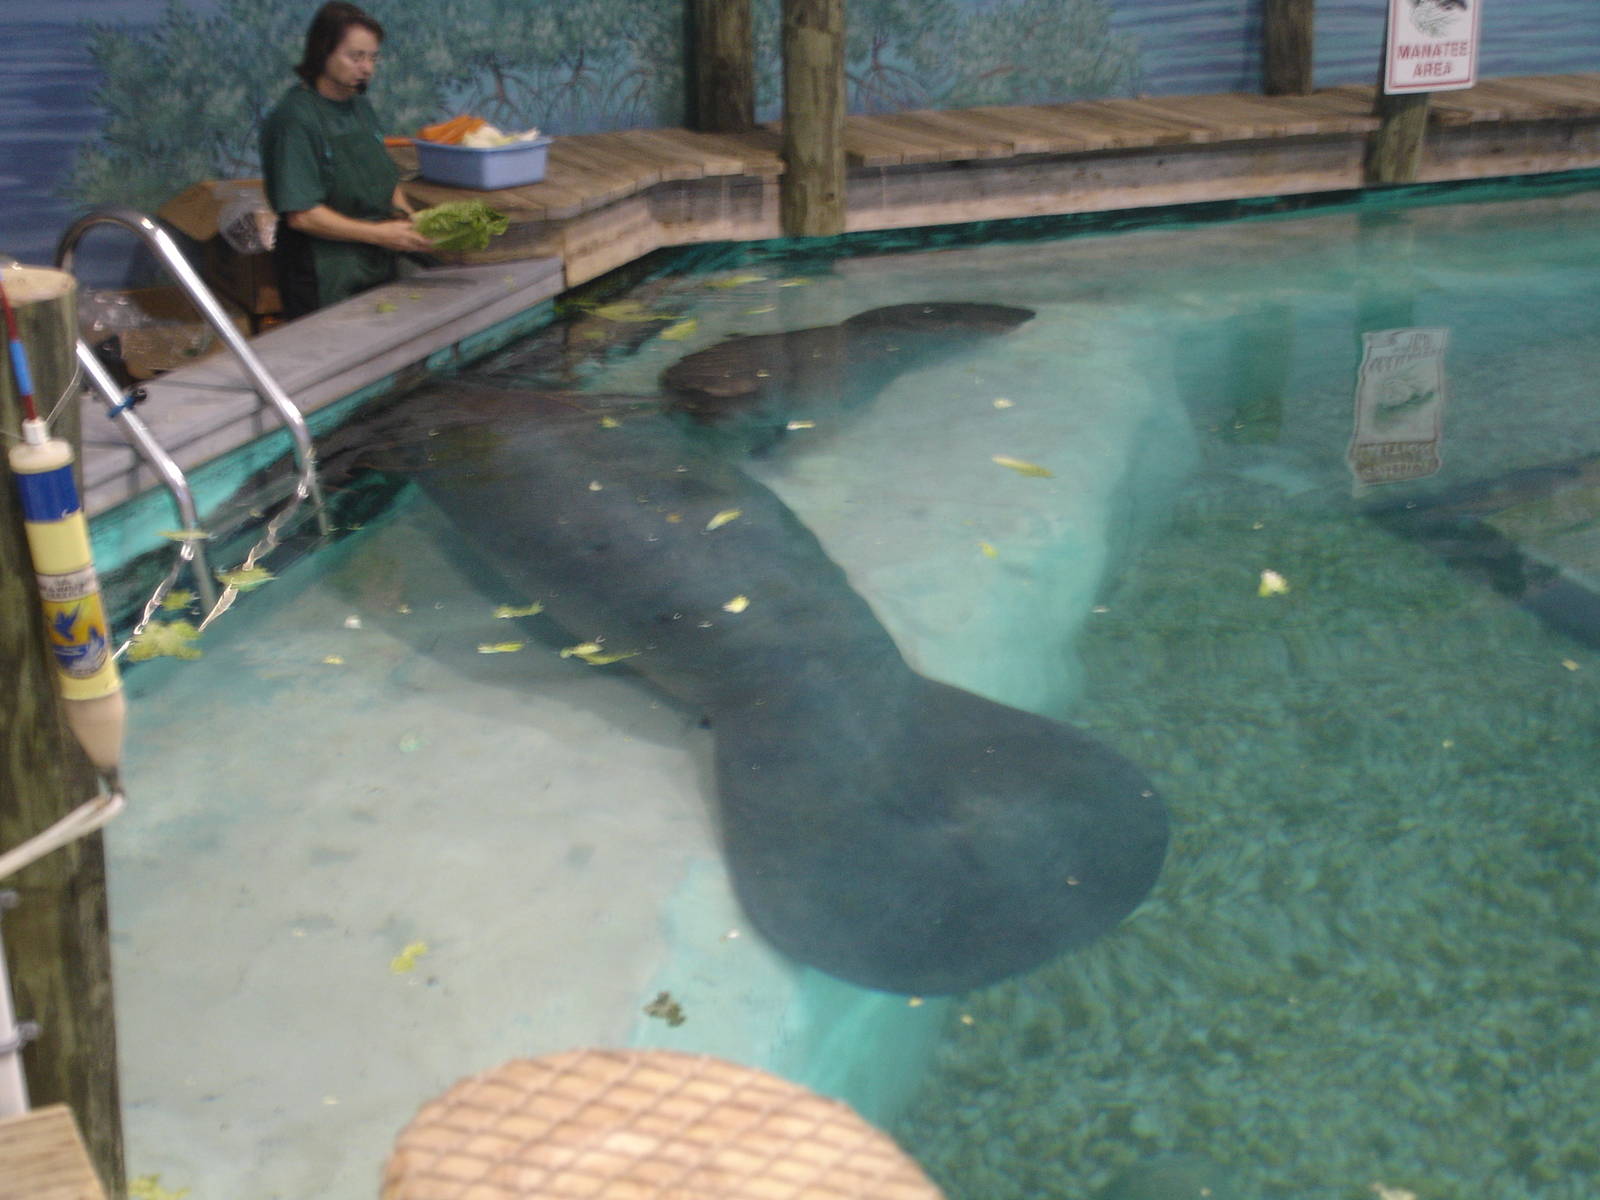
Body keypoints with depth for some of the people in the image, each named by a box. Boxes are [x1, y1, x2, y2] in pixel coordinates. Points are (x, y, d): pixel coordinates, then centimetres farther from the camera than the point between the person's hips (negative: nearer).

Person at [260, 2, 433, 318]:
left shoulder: (360, 106, 11)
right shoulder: (295, 118, -14)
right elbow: (301, 215, -19)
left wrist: (408, 218, 1)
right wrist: (378, 234, -19)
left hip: (377, 268, 8)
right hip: (324, 279, -7)